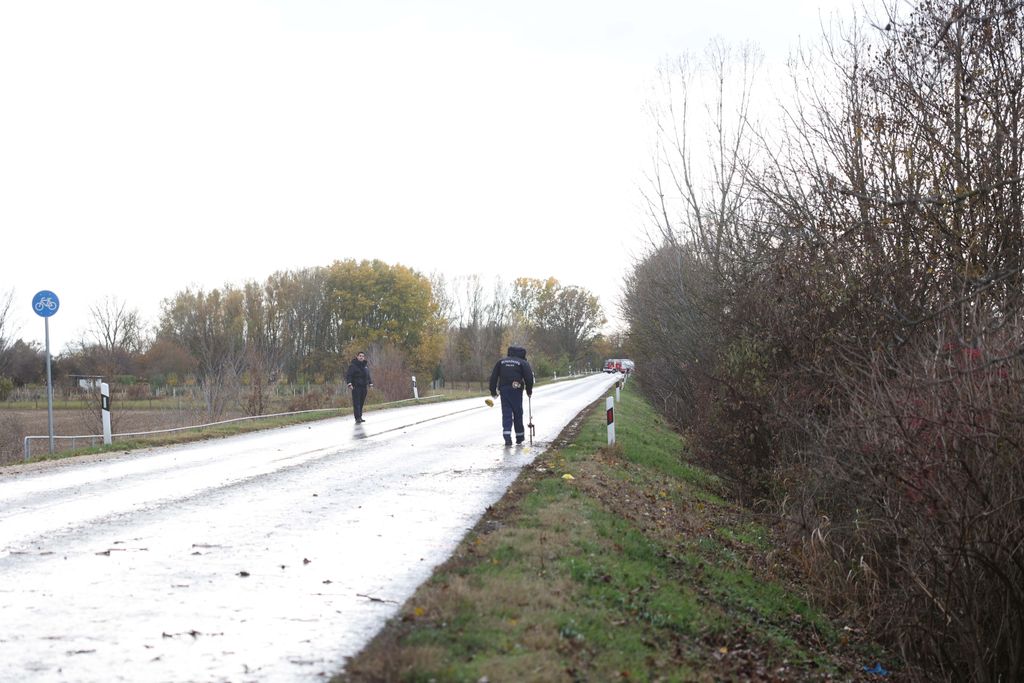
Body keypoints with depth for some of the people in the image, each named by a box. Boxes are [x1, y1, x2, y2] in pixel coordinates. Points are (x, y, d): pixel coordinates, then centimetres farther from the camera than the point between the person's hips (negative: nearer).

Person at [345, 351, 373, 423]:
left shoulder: (365, 365, 17)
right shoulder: (353, 365, -6)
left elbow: (368, 376, 28)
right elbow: (348, 375, -12)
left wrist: (370, 383, 21)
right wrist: (349, 383, -23)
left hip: (363, 387, 7)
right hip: (356, 387, -7)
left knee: (361, 403, 9)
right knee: (356, 403, -11)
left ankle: (360, 417, 15)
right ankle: (357, 418, -16)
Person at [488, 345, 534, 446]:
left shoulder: (501, 362, 15)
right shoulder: (523, 363, 5)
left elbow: (493, 377, 11)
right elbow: (529, 377, -4)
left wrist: (493, 391, 12)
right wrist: (529, 391, 7)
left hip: (503, 389, 2)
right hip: (516, 390, -2)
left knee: (506, 413, 1)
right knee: (518, 413, 10)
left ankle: (507, 436, -14)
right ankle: (519, 436, 18)